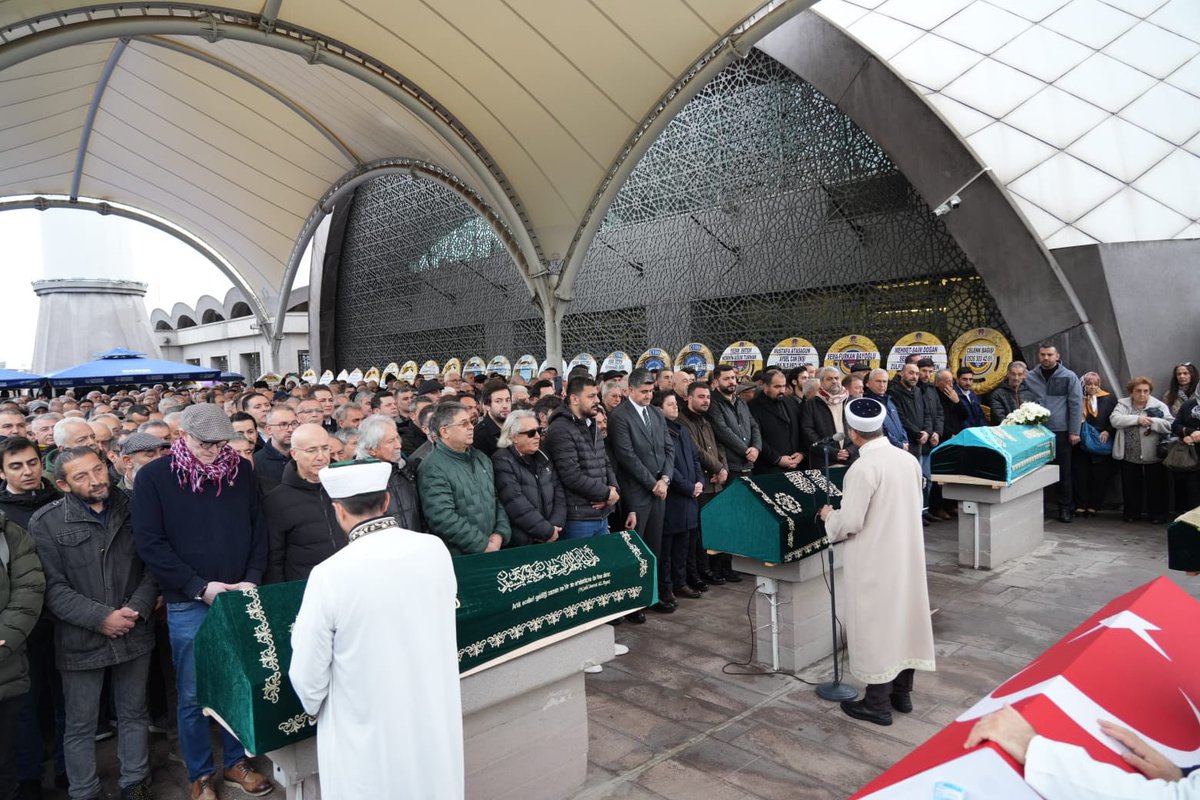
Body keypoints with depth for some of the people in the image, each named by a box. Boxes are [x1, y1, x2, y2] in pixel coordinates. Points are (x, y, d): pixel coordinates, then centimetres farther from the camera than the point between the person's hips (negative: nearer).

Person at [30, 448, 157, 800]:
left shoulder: (133, 509, 0)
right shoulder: (46, 522, -7)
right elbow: (52, 587, -11)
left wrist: (137, 608, -13)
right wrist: (100, 618, -18)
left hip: (134, 634, 2)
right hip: (81, 639, -2)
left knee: (134, 714, 16)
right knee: (80, 726, 11)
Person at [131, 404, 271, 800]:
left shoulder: (240, 470, 2)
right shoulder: (154, 476, -5)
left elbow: (258, 529, 6)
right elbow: (150, 543, -8)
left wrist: (252, 579, -7)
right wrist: (201, 587, -13)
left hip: (240, 598, 2)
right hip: (187, 605, -2)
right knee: (193, 694, 8)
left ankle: (236, 762, 31)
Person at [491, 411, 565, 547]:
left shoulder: (543, 458, 11)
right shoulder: (502, 461, -12)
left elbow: (558, 493, 8)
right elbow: (516, 504, -20)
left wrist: (555, 527, -7)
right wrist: (547, 531, -16)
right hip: (518, 544, -6)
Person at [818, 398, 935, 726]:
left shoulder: (863, 468, -22)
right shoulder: (908, 459, 2)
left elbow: (849, 523, -22)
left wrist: (829, 516, -2)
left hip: (876, 560, -7)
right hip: (907, 553, 8)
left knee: (875, 622, 3)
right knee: (903, 615, 17)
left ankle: (877, 703, 14)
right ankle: (902, 692, 30)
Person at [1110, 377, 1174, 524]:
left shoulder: (1159, 406, -1)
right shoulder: (1123, 404, 4)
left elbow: (1171, 425, -11)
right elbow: (1114, 420, -13)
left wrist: (1152, 422, -22)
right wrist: (1137, 419, -20)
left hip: (1153, 456, -1)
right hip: (1129, 455, 1)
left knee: (1156, 485, 8)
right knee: (1131, 486, 10)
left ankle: (1158, 514, 23)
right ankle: (1132, 512, 25)